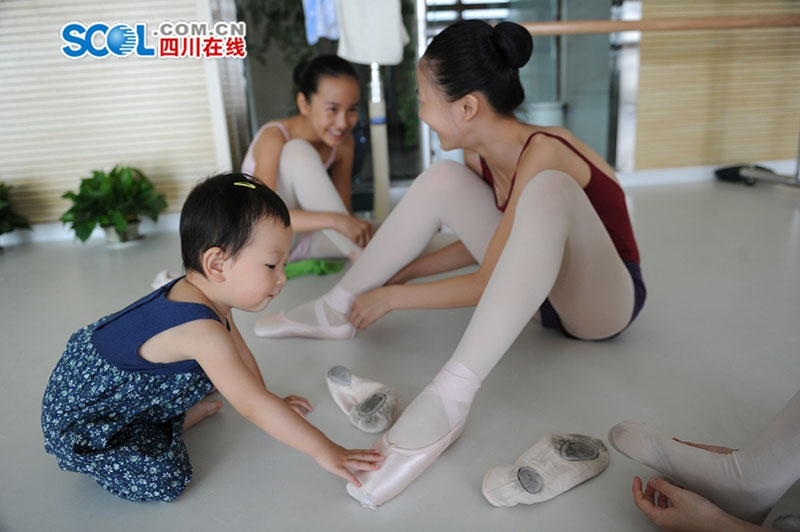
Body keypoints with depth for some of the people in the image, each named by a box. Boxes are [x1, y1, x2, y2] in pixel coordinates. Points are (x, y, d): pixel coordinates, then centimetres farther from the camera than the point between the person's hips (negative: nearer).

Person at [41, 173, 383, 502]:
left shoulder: (211, 298, -9)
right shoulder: (201, 330, -37)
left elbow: (241, 356, 7)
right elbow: (252, 405, -36)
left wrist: (269, 406, 15)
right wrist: (324, 452, -32)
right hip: (79, 414, -8)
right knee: (163, 479, -23)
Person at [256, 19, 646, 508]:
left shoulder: (542, 154, -27)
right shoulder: (478, 157, -4)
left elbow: (488, 283, -26)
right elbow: (489, 246, 10)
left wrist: (393, 296, -16)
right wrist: (402, 272, 7)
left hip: (605, 300, -7)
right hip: (540, 282, 7)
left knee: (547, 190, -38)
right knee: (442, 179, -6)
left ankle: (449, 400, -45)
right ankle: (337, 311, 0)